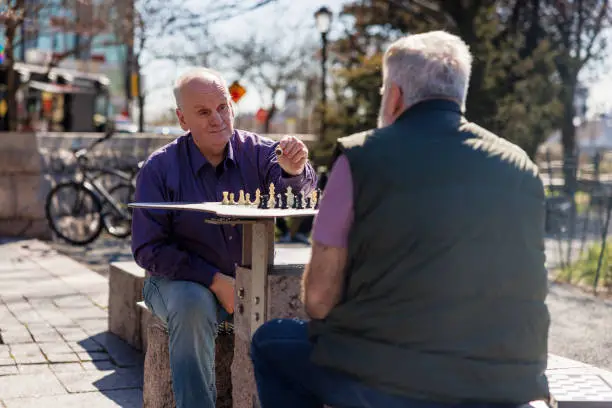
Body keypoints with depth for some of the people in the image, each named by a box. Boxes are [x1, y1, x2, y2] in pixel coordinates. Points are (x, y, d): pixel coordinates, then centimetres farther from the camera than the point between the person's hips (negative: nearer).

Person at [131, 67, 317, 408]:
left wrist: (295, 171, -44)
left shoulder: (256, 151, 0)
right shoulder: (160, 168, -5)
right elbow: (148, 250, -8)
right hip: (182, 281, -2)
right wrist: (214, 281, -17)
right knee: (193, 305, -34)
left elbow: (294, 190, -19)